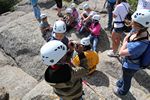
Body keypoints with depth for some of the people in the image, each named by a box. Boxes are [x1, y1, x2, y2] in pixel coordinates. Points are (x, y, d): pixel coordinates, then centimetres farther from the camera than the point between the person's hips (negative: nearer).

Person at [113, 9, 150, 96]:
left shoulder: (140, 44, -45)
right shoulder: (136, 31, -21)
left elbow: (121, 53, -31)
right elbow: (126, 38, 1)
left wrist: (125, 42, -19)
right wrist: (126, 41, -16)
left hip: (131, 65, -7)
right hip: (127, 60, 7)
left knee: (127, 79, 25)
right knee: (125, 75, 36)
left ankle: (122, 91, 56)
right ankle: (121, 83, 67)